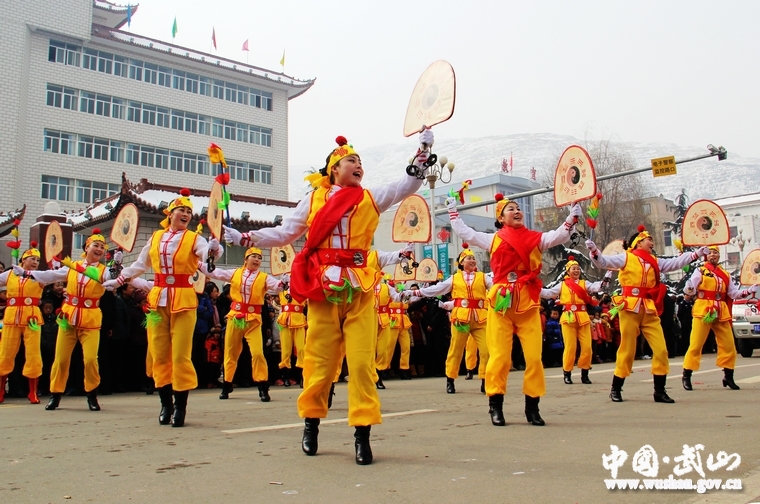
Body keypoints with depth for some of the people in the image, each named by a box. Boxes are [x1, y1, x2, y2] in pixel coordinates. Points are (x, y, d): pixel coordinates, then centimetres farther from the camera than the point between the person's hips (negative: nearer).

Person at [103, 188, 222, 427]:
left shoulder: (194, 238, 0)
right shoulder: (155, 237, 11)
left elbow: (208, 254, -21)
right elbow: (139, 265, 21)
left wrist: (213, 249, -43)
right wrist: (117, 281, 20)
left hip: (183, 301, -3)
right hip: (158, 300, 4)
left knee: (180, 355, -5)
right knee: (159, 355, 6)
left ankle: (181, 406, 3)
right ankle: (166, 404, 17)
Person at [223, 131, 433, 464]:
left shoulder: (371, 199, 15)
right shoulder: (313, 200, 12)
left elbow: (410, 184, 12)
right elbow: (284, 234, 11)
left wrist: (424, 149, 5)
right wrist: (245, 238, 2)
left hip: (360, 289, 1)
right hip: (322, 289, 0)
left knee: (362, 360, -5)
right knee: (319, 360, 4)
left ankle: (362, 432, 1)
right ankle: (311, 421, 23)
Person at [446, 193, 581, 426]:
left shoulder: (535, 238, 13)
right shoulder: (494, 239, 11)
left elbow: (560, 235, 1)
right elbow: (464, 232, 14)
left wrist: (573, 216, -9)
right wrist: (453, 211, 19)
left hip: (528, 304, 1)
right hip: (501, 302, -1)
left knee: (534, 356, -1)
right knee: (500, 356, -3)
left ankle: (532, 406, 9)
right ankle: (495, 406, 6)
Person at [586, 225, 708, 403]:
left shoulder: (655, 262, 17)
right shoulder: (626, 257, 1)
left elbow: (676, 263, 16)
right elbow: (604, 262, -8)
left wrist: (696, 254, 9)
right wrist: (594, 252, -27)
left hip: (650, 310, 5)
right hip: (630, 308, -5)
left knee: (661, 349, 0)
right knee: (627, 350, -2)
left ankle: (659, 391, 11)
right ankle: (616, 389, 12)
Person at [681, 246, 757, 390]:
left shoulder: (725, 274, 16)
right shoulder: (700, 271, 1)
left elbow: (733, 293, 14)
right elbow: (690, 291, -9)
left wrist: (749, 291, 0)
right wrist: (688, 288, -32)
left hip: (721, 313, 5)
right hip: (703, 311, -5)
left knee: (728, 345, 7)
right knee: (696, 344, -6)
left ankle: (728, 377, 21)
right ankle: (686, 377, 0)